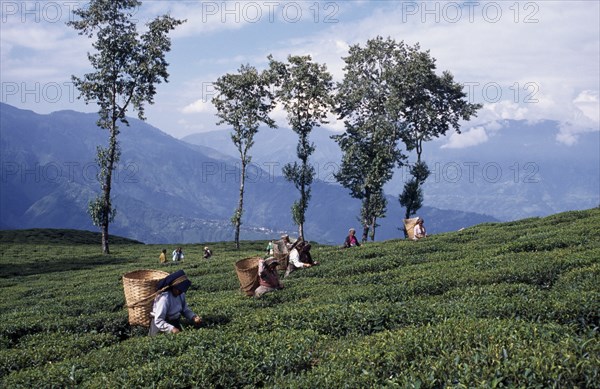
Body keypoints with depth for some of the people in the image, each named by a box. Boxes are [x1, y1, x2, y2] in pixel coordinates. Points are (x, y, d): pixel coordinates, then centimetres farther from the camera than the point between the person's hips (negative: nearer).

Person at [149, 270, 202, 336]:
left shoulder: (181, 294, -8)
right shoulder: (164, 298, -30)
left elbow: (185, 309, 6)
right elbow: (158, 321, -32)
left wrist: (194, 317, -14)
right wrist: (171, 328, -46)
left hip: (175, 322, 7)